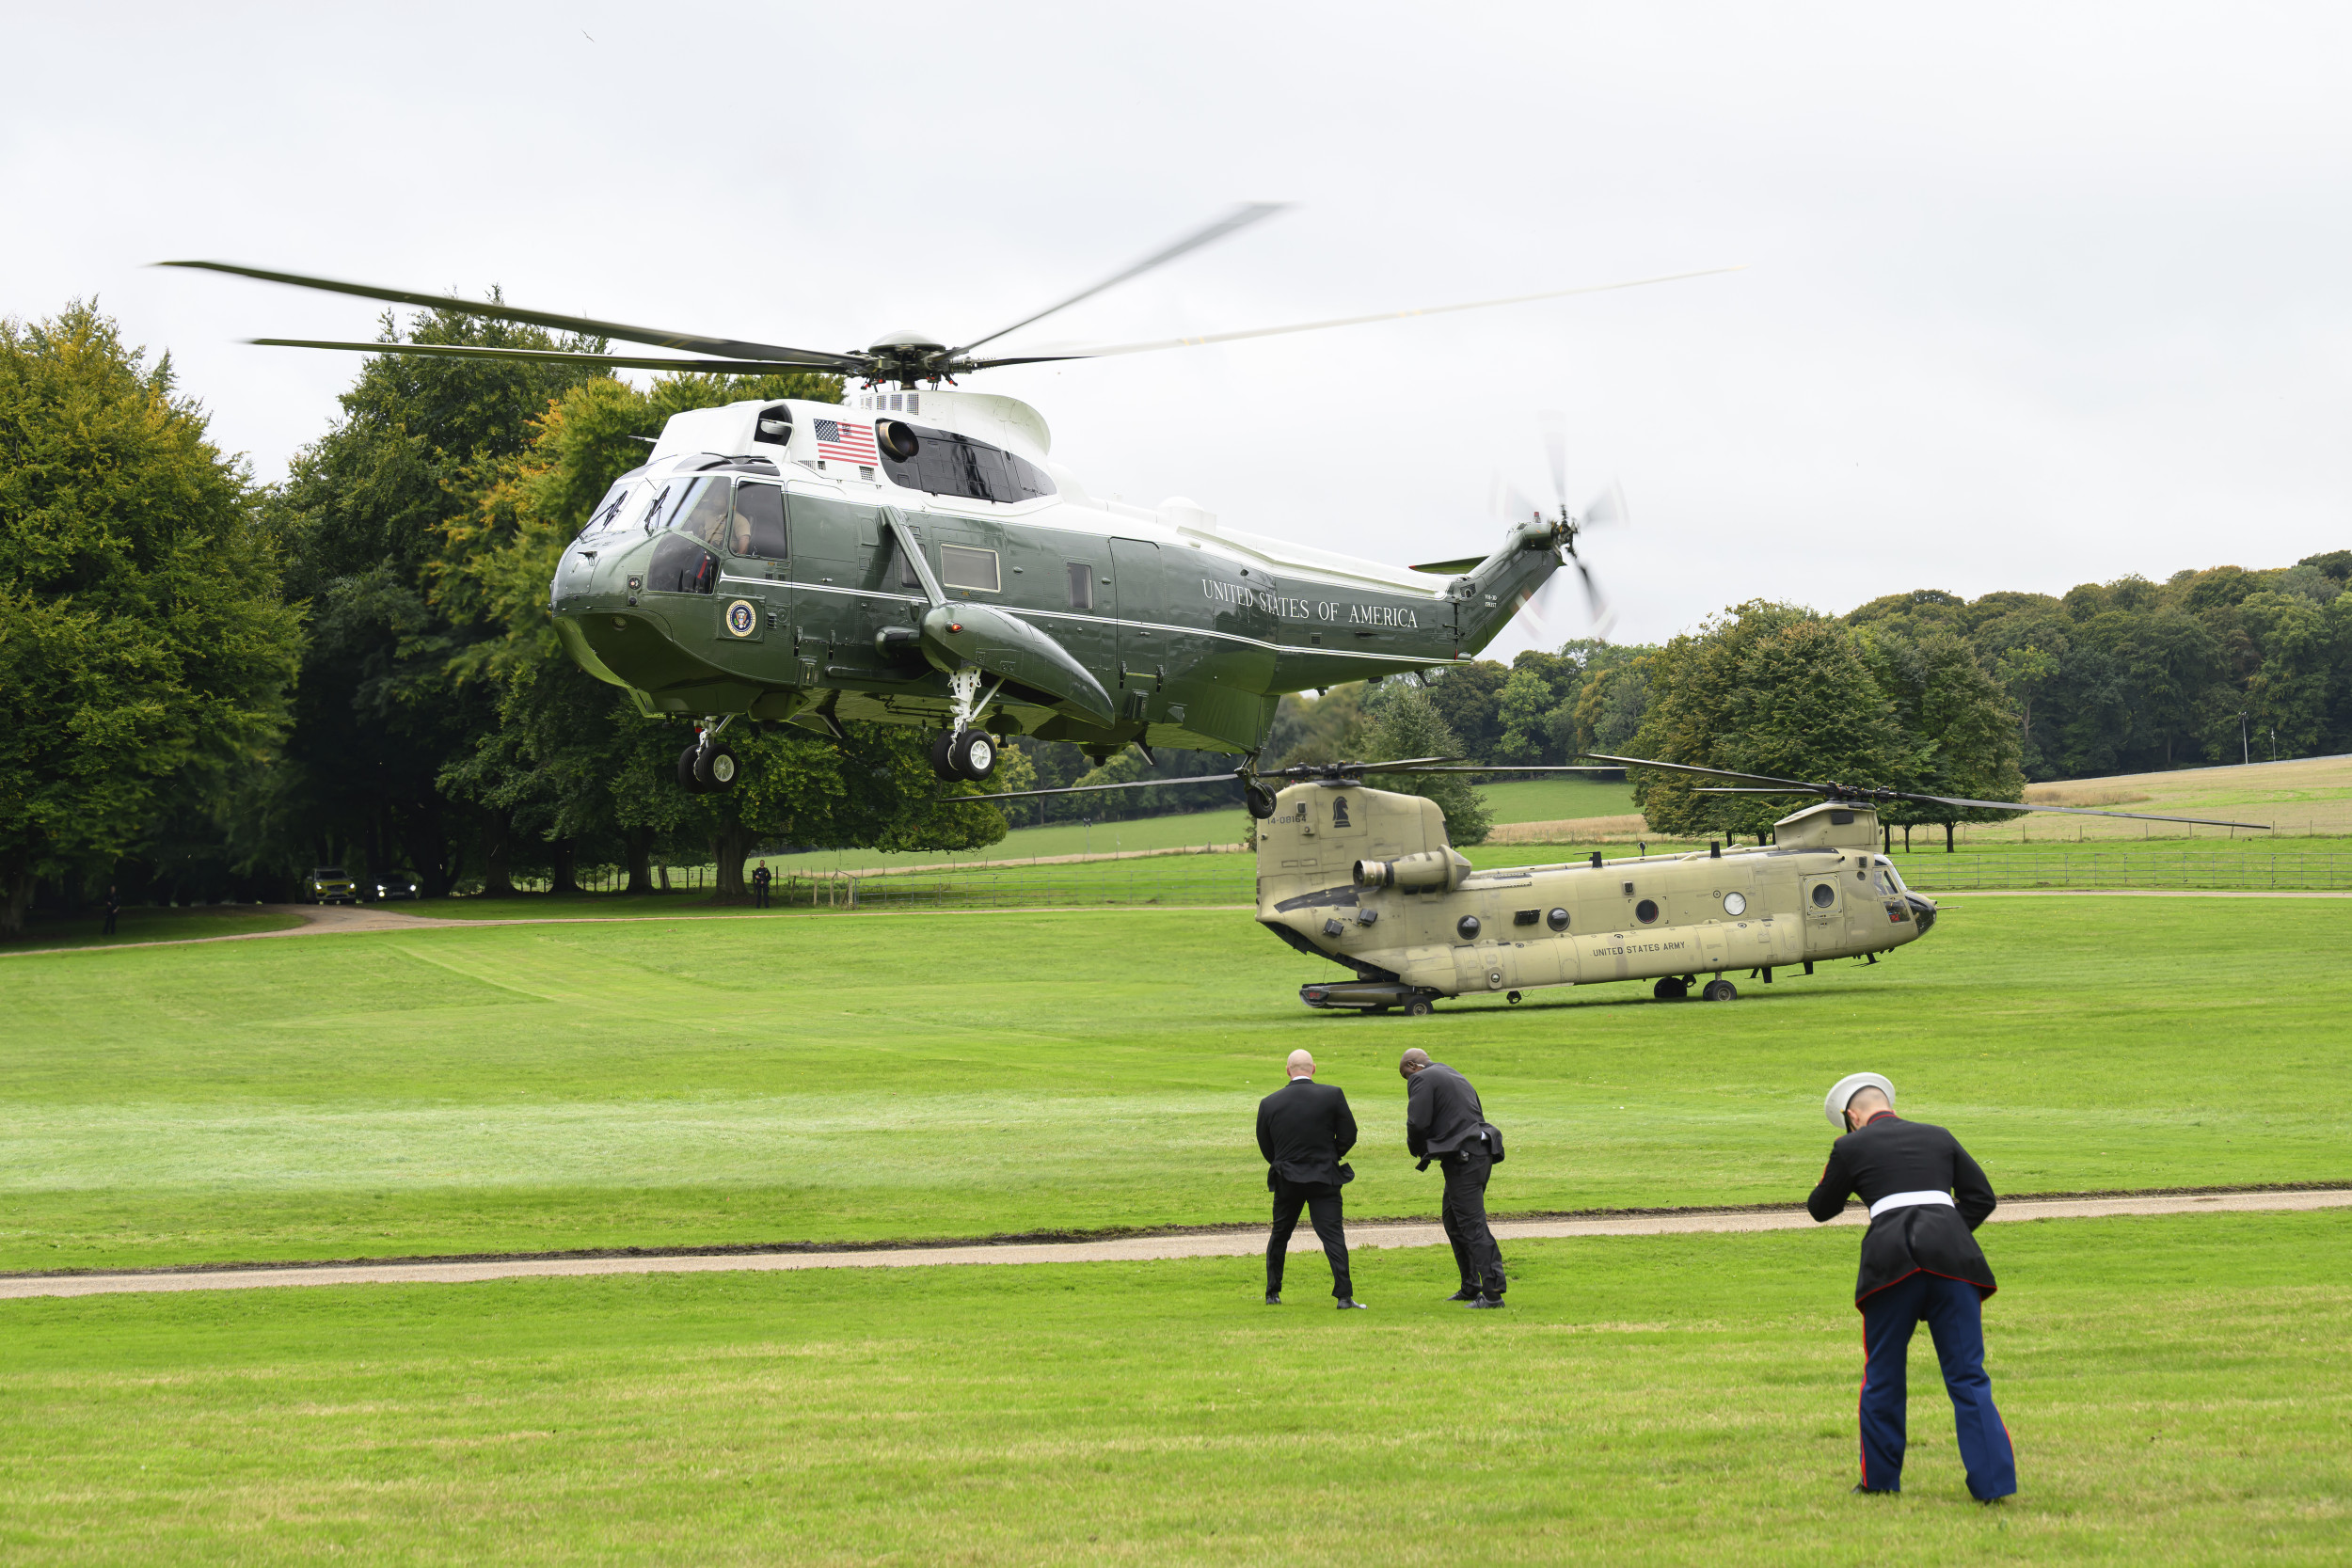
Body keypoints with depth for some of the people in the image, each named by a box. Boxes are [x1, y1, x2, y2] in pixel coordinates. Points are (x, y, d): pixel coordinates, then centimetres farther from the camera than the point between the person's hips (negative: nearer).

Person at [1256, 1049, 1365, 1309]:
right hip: (1324, 1179, -1)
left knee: (1279, 1236, 18)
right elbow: (1348, 1135, -4)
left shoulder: (1269, 1104, -3)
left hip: (1286, 1180, 1)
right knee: (1332, 1235, -3)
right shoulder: (1333, 1095, -8)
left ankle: (1272, 1293, 24)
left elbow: (1265, 1147, 4)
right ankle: (1344, 1295, -12)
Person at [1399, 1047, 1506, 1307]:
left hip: (1463, 1159, -9)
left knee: (1472, 1225, -10)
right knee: (1452, 1220, 20)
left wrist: (1416, 1148, 5)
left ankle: (1493, 1292, -13)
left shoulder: (1422, 1079, -4)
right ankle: (1470, 1287, 25)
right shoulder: (1455, 1076, 24)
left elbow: (1418, 1122, -16)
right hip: (1481, 1154, 9)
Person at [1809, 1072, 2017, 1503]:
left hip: (1892, 1258, -2)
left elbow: (1821, 1209, 22)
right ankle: (1992, 1480, -5)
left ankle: (1880, 1478, 20)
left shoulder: (1852, 1147, 12)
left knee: (1882, 1375, 13)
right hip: (1952, 1256, 2)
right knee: (1967, 1377, 3)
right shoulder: (1938, 1138, 21)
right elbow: (1981, 1196, 18)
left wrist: (1842, 1183, 42)